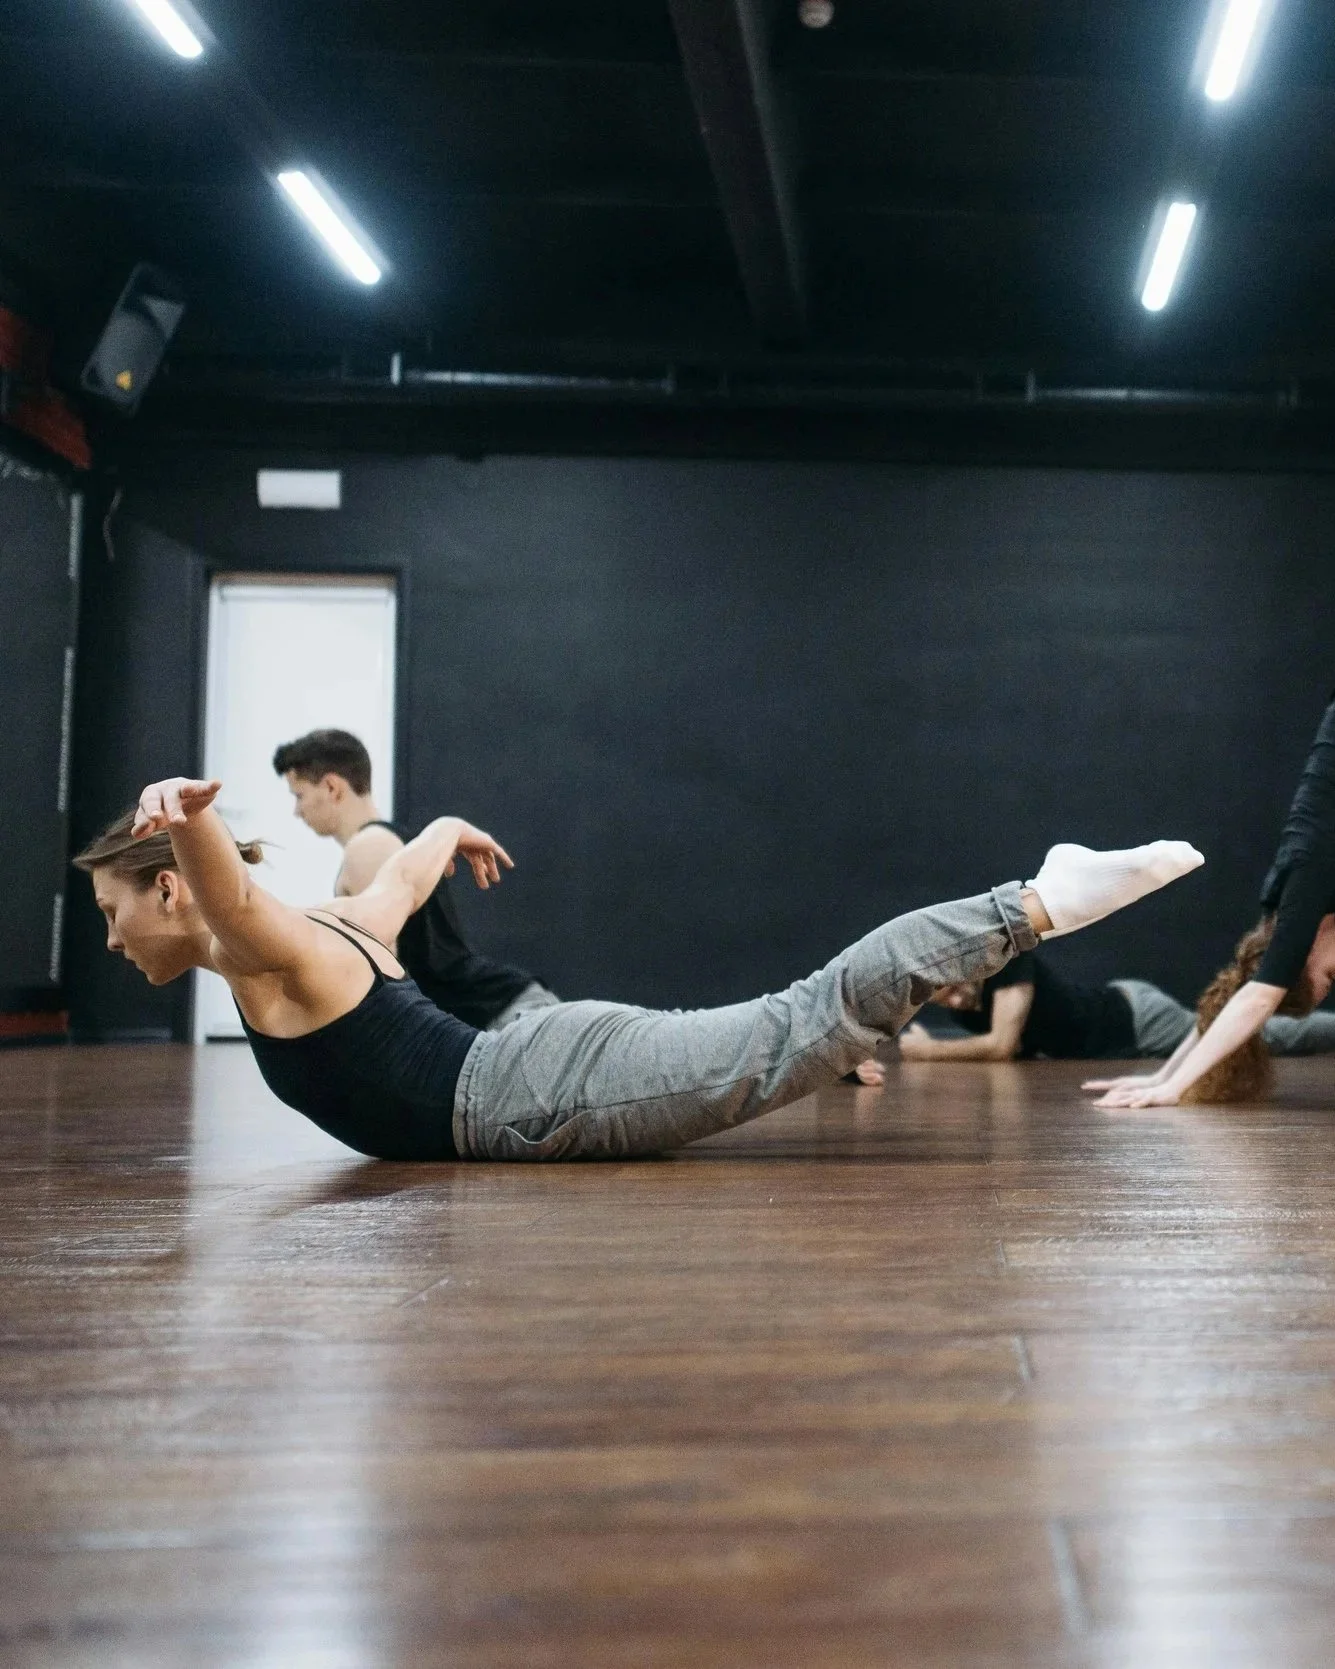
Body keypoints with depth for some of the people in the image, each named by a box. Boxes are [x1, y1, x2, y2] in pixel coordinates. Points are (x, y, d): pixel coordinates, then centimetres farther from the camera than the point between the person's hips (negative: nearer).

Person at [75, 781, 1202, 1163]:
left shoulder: (263, 954, -4)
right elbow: (433, 836, 35)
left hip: (554, 1090, -9)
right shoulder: (338, 930, 19)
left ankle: (1050, 898, -11)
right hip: (549, 1062, 9)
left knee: (813, 1016, -13)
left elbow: (227, 885, -30)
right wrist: (463, 837, 58)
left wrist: (187, 812, -52)